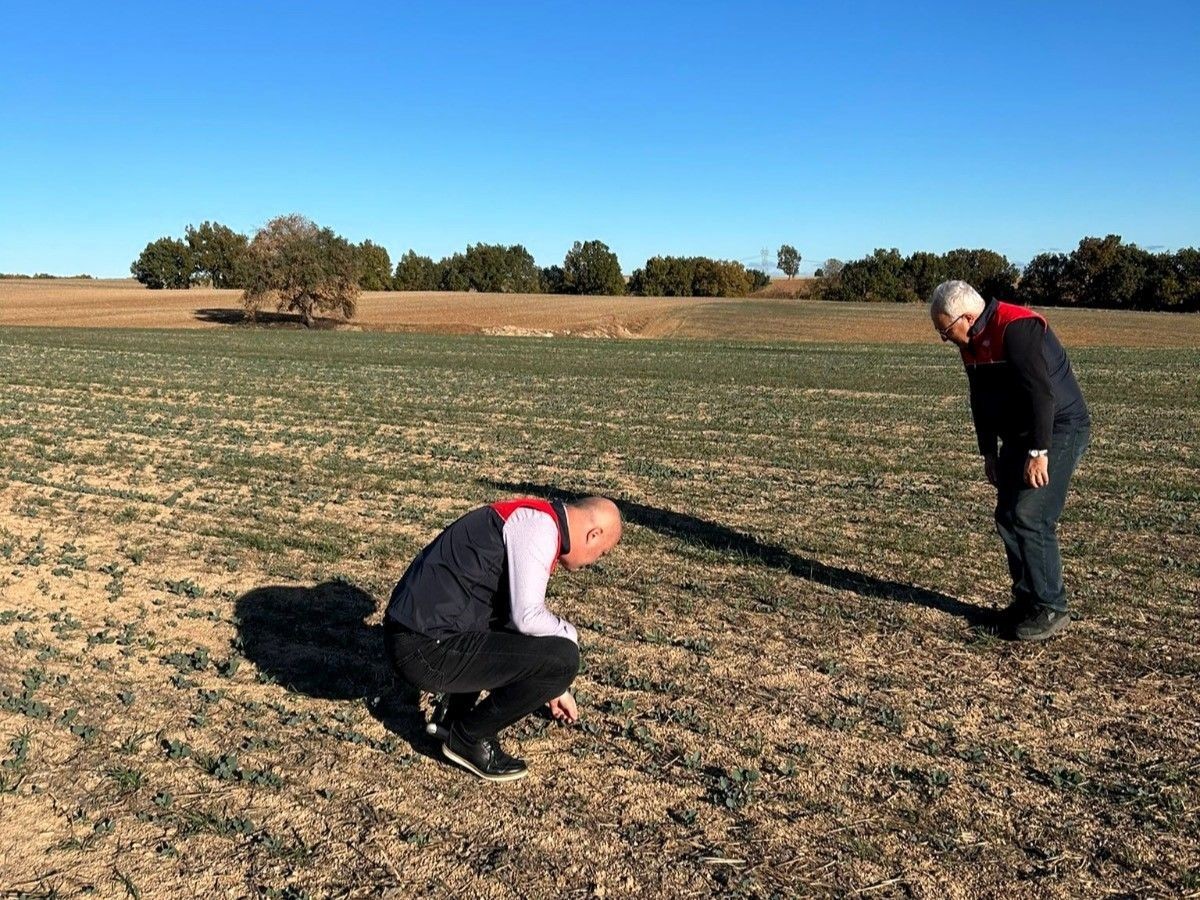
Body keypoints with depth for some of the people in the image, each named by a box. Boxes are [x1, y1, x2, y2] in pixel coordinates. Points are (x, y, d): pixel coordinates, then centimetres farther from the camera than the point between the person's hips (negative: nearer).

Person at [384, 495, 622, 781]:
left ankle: (453, 712, 22)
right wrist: (569, 635, 1)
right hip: (427, 650, -10)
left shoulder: (526, 519, 17)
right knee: (562, 659, -11)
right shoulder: (541, 524, -12)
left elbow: (519, 611, 30)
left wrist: (553, 688, 39)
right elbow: (527, 617, -22)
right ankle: (468, 737, 5)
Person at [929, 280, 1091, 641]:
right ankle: (1026, 599, 20)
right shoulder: (972, 343, 7)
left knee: (1030, 517, -13)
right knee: (1007, 517, 9)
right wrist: (989, 453, 15)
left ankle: (1051, 609, -1)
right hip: (1020, 435, 10)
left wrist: (1038, 452, -27)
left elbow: (1040, 392, -27)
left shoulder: (1016, 328, -22)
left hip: (1059, 430, -9)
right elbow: (981, 401, 15)